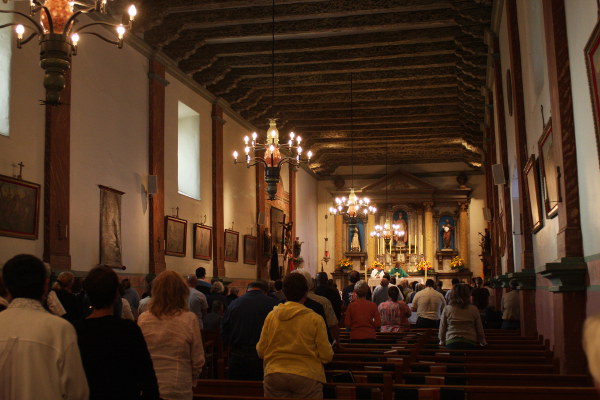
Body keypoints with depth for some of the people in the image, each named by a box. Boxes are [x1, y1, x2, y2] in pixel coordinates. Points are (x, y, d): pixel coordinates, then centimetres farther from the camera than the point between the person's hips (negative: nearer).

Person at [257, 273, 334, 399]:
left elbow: (261, 351, 5)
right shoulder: (315, 319, -8)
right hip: (307, 377, -2)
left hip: (274, 376, 3)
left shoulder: (271, 316, -1)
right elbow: (326, 356, -6)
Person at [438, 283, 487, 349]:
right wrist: (483, 343, 25)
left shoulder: (447, 309, 1)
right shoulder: (474, 309, 2)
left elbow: (442, 329, 8)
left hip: (451, 343, 0)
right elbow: (480, 330, 9)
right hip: (470, 343, 0)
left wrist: (442, 342, 25)